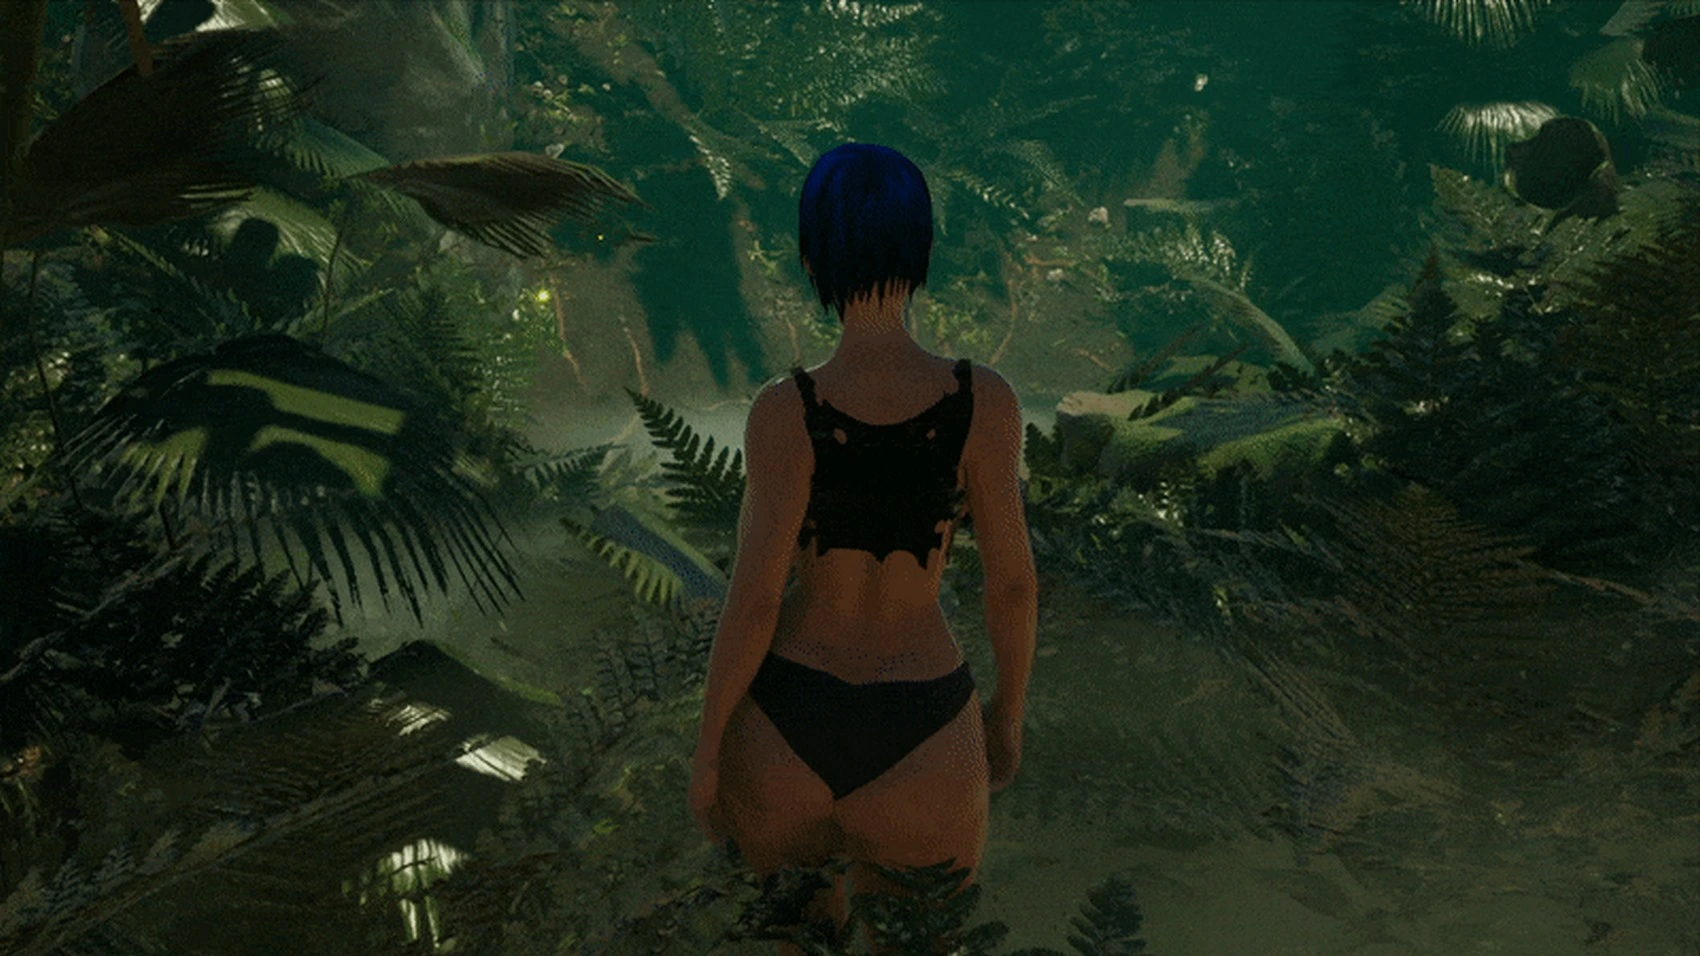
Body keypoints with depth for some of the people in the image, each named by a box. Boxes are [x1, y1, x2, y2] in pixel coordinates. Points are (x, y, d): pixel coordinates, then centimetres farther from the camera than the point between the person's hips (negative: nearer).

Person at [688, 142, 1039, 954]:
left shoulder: (785, 412, -17)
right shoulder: (984, 401, -14)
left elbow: (753, 603, -15)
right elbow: (1012, 583, -7)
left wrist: (706, 751, 0)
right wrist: (1009, 711, 11)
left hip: (782, 735, 0)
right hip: (917, 757, 0)